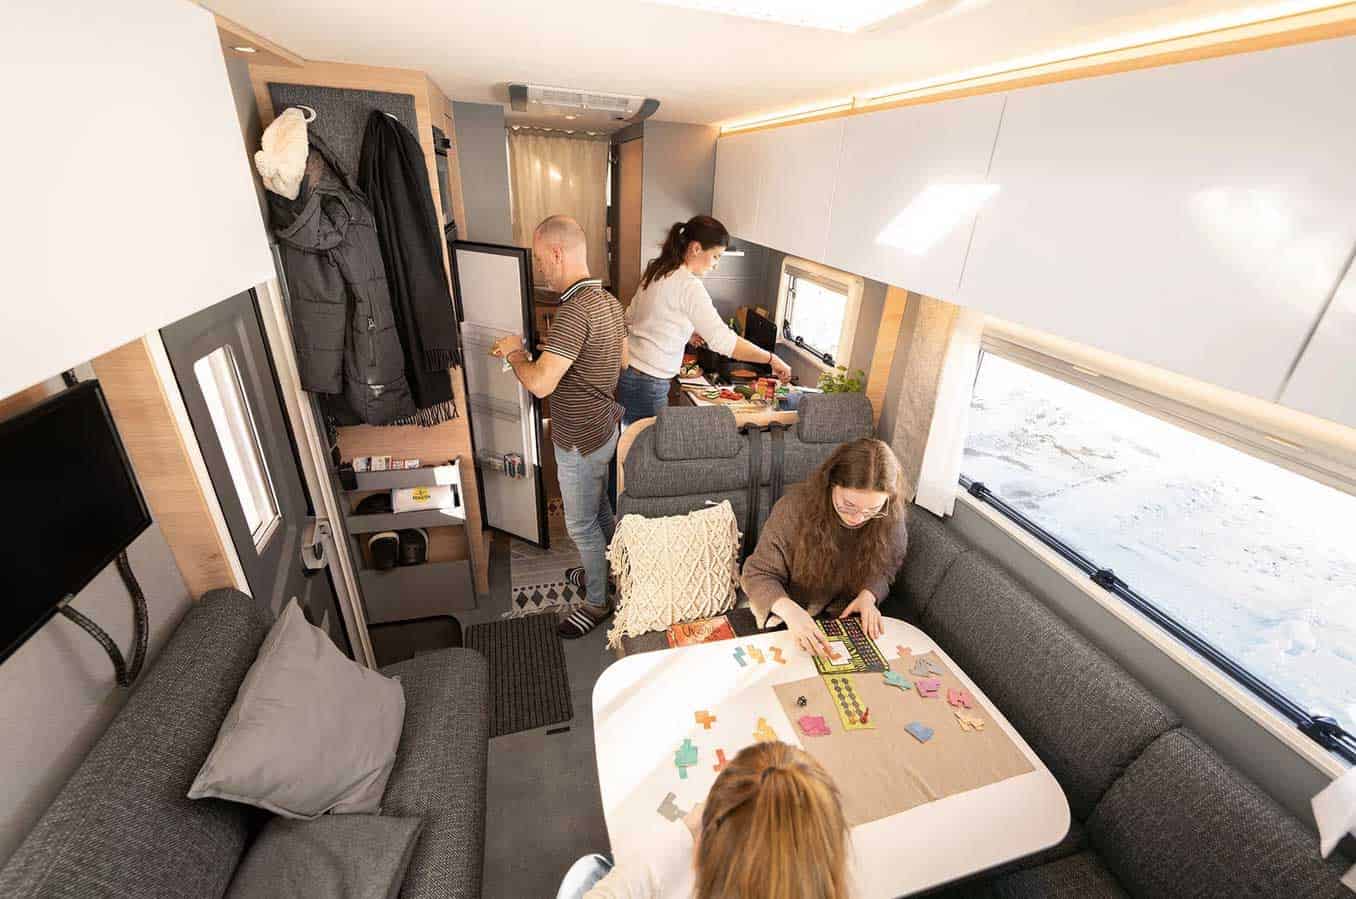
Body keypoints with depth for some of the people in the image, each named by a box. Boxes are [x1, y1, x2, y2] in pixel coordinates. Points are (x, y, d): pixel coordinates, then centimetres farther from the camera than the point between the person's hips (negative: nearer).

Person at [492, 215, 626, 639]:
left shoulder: (575, 310, -28)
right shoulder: (609, 301, 3)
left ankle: (597, 602, 28)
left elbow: (540, 383, -32)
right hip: (605, 426, 9)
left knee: (581, 525, 9)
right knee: (601, 511, 26)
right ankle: (608, 570, 46)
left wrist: (514, 351, -11)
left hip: (581, 440, -9)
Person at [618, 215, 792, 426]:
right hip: (646, 384, -9)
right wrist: (771, 359, -17)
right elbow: (723, 340, -25)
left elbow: (631, 316, 17)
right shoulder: (688, 285, -19)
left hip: (629, 371, 9)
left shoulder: (657, 270, 8)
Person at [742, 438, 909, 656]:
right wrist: (790, 610, -39)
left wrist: (868, 595, -19)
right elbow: (758, 575, -21)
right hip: (792, 614, -2)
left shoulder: (890, 516, -18)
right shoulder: (795, 507, -27)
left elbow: (885, 566, 2)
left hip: (847, 616, 3)